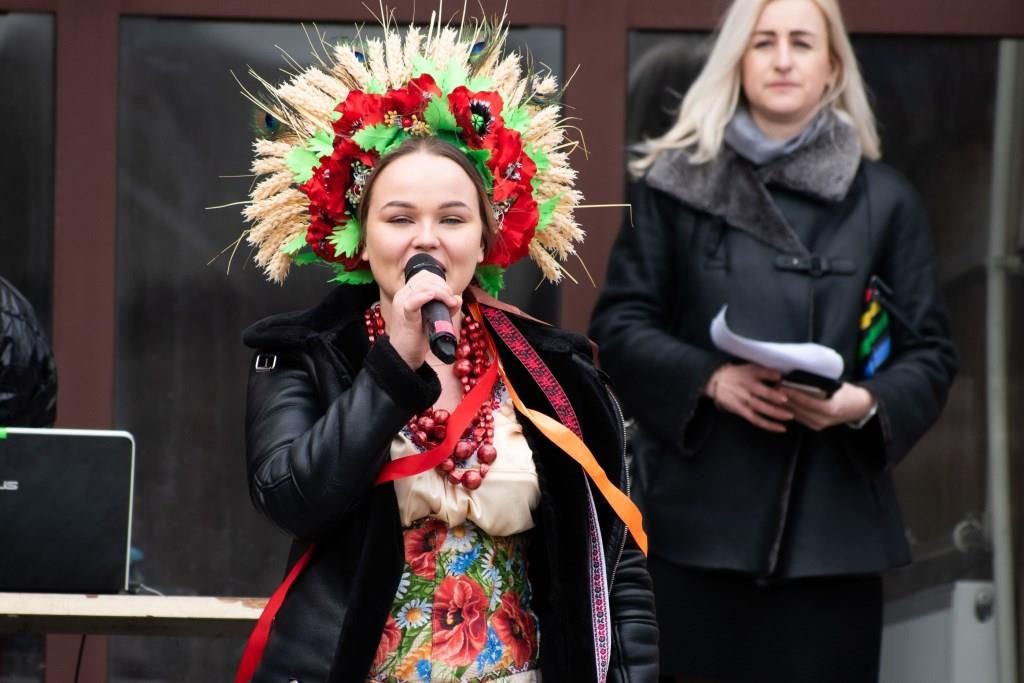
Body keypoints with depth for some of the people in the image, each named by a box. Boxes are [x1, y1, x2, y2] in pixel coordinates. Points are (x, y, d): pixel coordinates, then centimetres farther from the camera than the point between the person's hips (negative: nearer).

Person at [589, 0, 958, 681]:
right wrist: (707, 378, -13)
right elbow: (619, 324, 4)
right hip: (705, 512, 0)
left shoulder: (884, 200, 7)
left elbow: (931, 352, 8)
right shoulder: (675, 183, 6)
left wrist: (865, 403, -13)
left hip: (832, 521, 0)